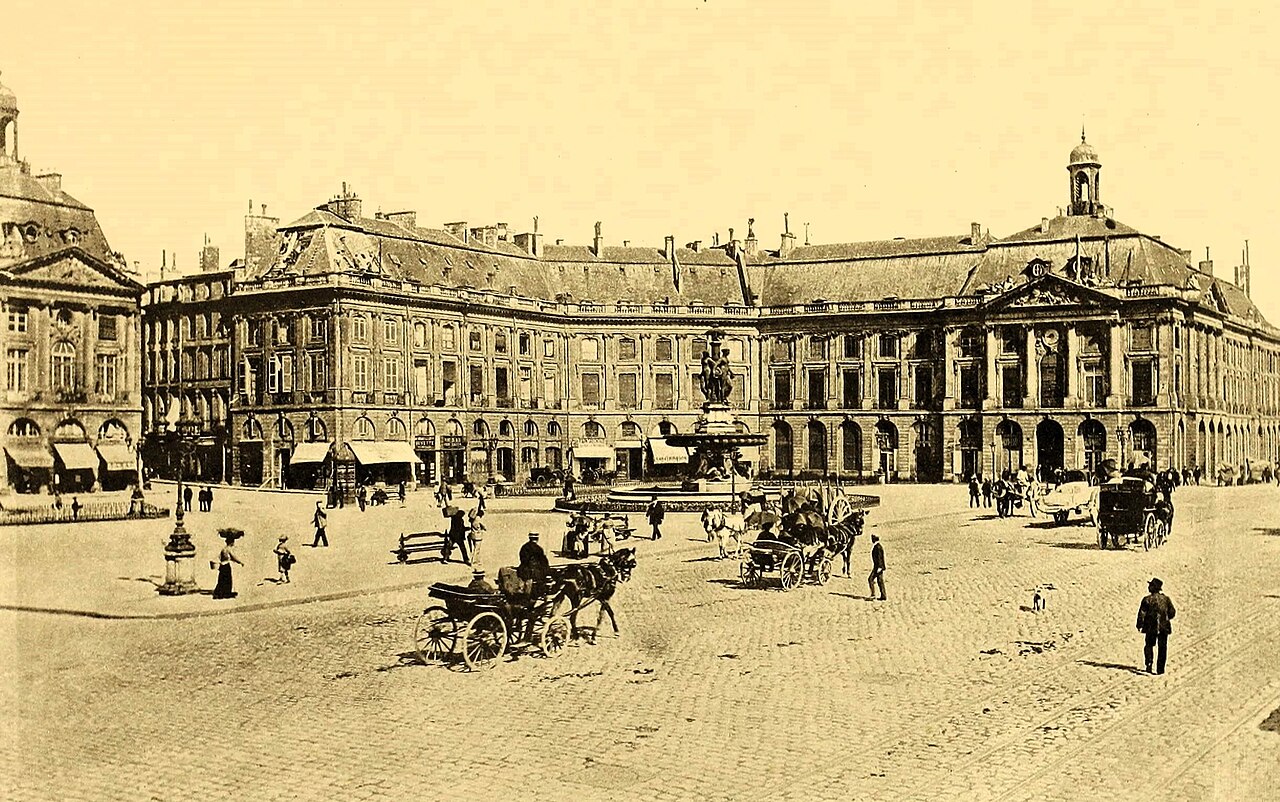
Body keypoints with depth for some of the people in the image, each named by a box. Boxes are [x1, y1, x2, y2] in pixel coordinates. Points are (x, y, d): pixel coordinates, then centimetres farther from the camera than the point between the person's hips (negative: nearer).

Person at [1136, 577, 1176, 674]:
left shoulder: (1147, 599, -9)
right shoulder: (1166, 599, -1)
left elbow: (1142, 614, -9)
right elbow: (1172, 612, 5)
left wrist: (1139, 625, 3)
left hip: (1151, 627, -1)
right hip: (1164, 627, 1)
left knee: (1149, 645, 16)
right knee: (1162, 648, 9)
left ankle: (1149, 662, -6)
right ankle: (1160, 669, 9)